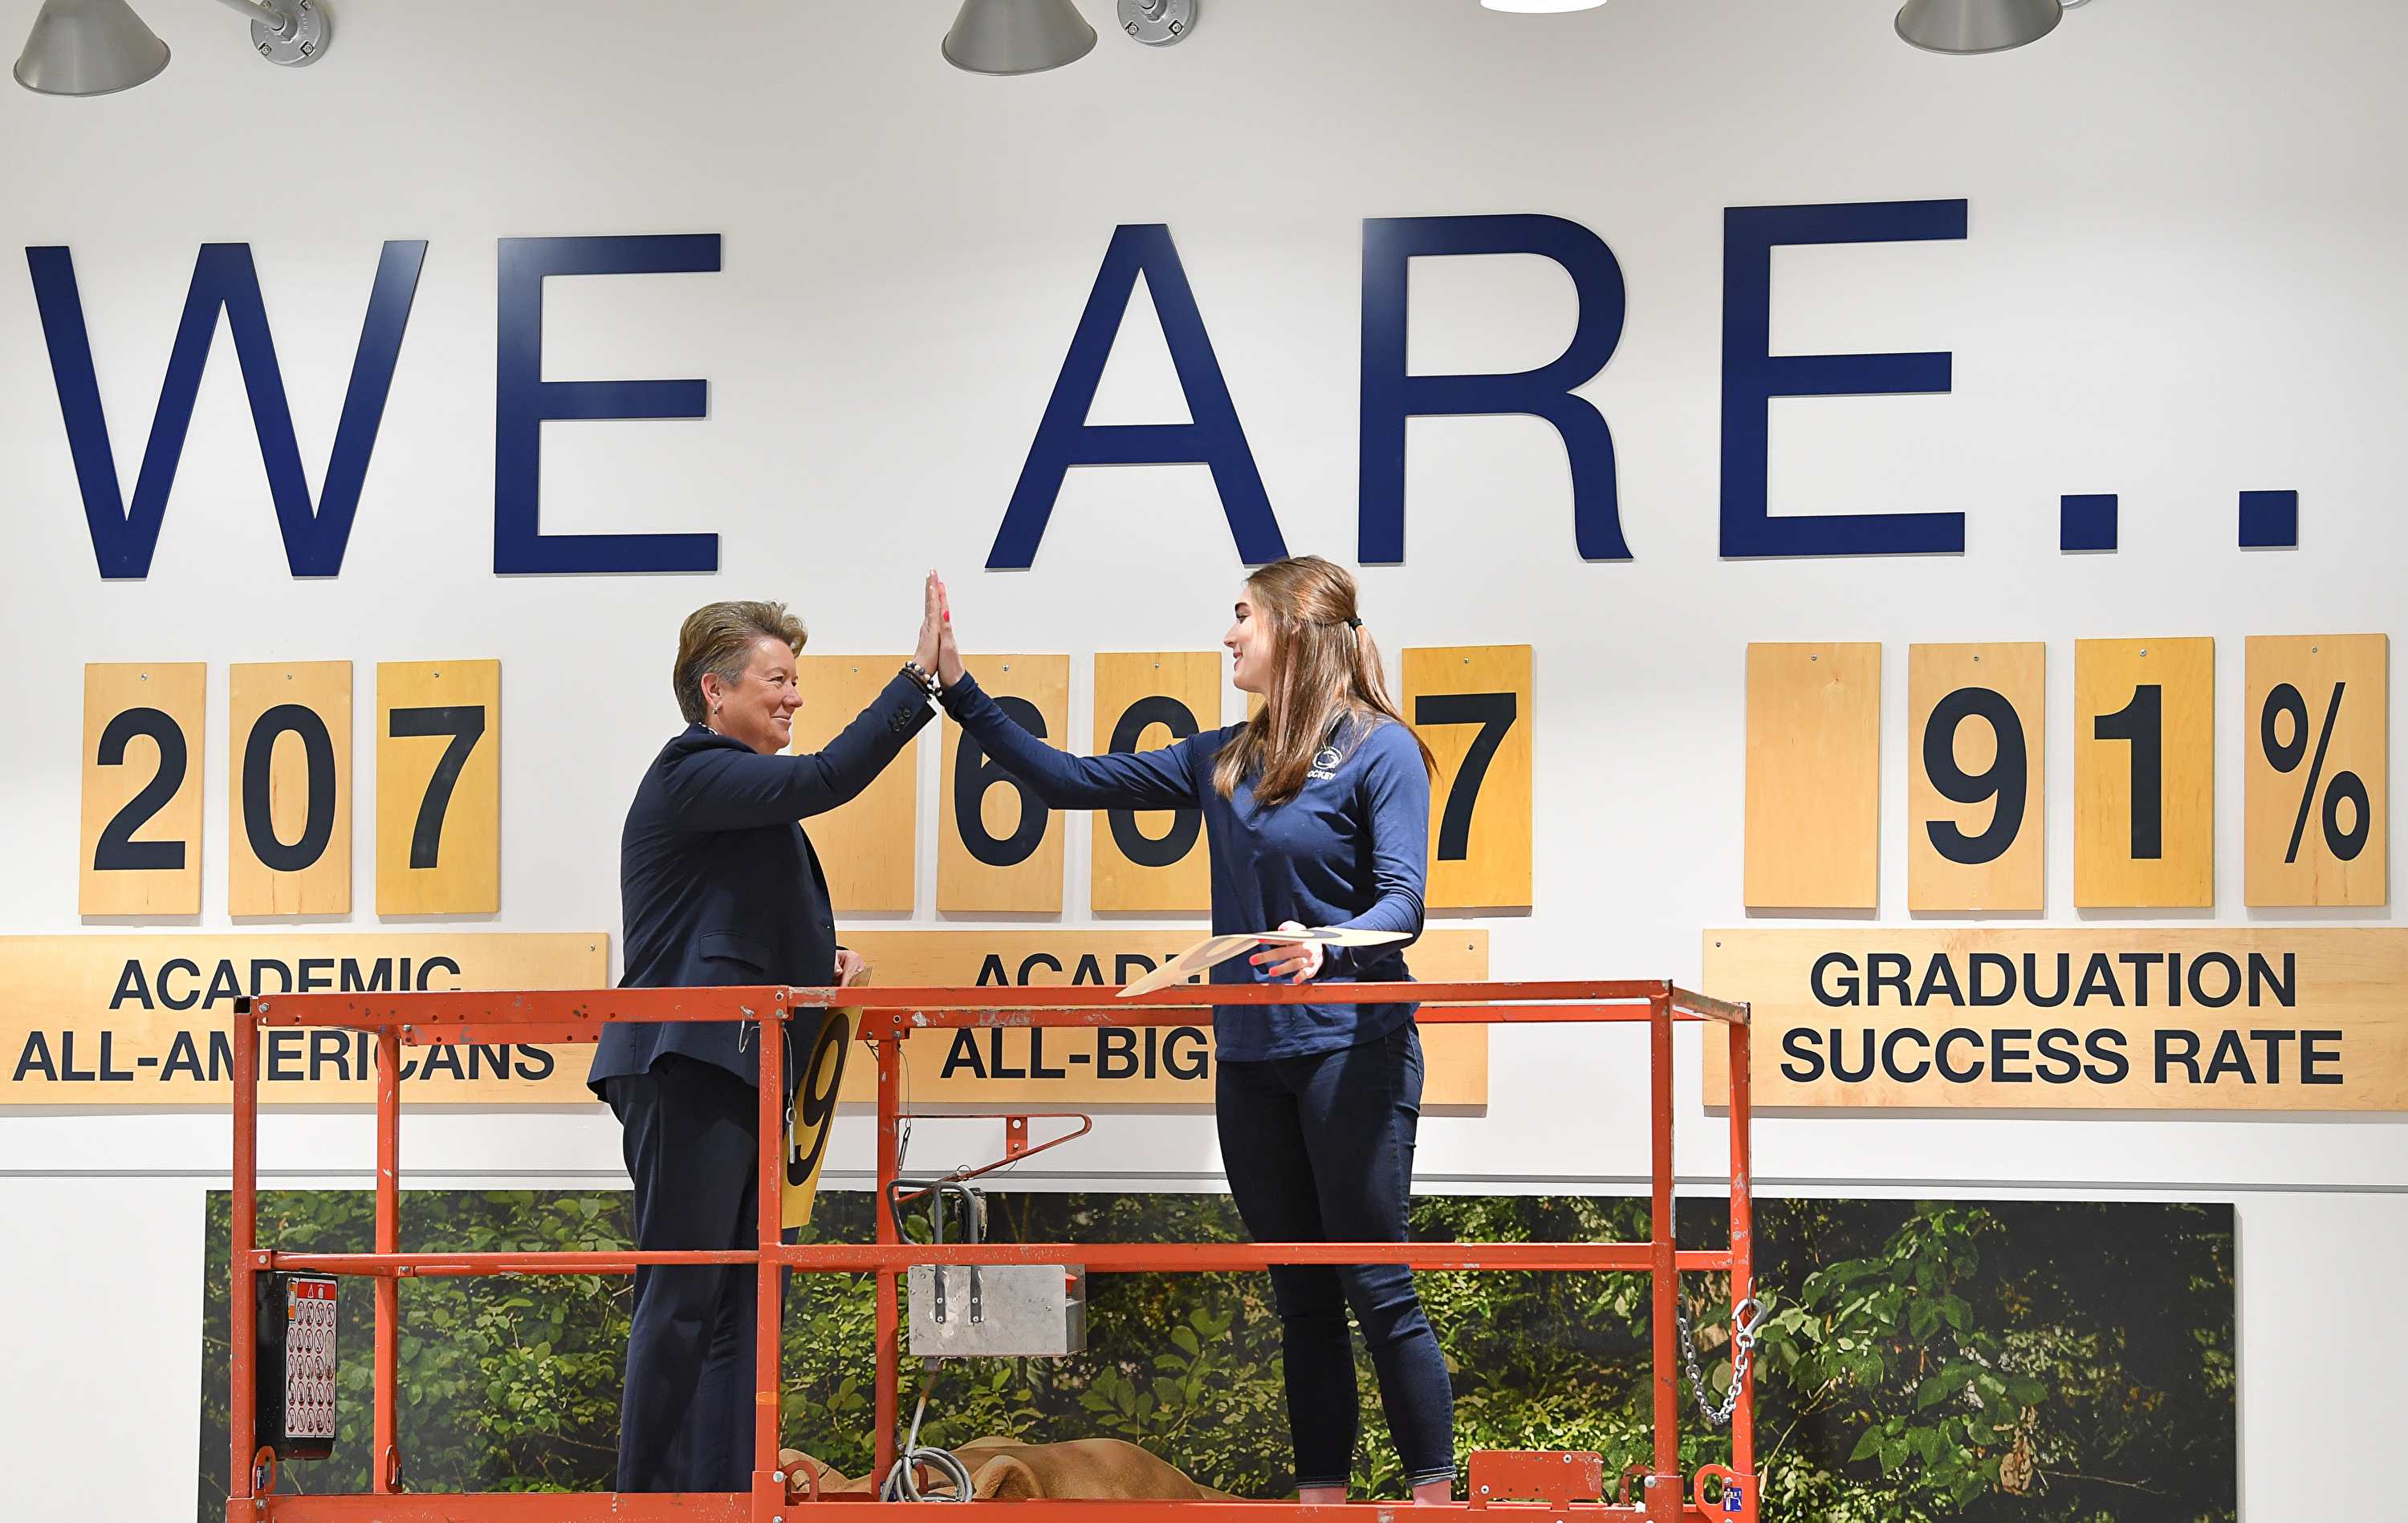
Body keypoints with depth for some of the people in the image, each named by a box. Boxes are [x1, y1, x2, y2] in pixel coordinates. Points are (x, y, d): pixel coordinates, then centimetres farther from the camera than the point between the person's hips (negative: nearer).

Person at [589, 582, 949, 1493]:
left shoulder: (744, 792, 25)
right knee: (682, 1298, -9)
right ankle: (654, 1497, -6)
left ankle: (724, 1495, 10)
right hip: (688, 1069, -10)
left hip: (740, 1075, 10)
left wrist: (826, 963, 11)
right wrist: (919, 677, -17)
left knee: (736, 1302, 8)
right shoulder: (691, 772, -6)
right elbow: (826, 781, -21)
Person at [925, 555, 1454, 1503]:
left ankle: (1435, 1497, 0)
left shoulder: (1380, 750, -5)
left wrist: (1327, 947, -33)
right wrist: (961, 693, 11)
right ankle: (1322, 1499, 13)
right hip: (1250, 1055, 6)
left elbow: (1401, 902, -13)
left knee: (1377, 1285, -6)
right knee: (1300, 1296, 8)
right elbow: (1073, 783, 15)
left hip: (1351, 1046, -6)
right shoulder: (1225, 760, 13)